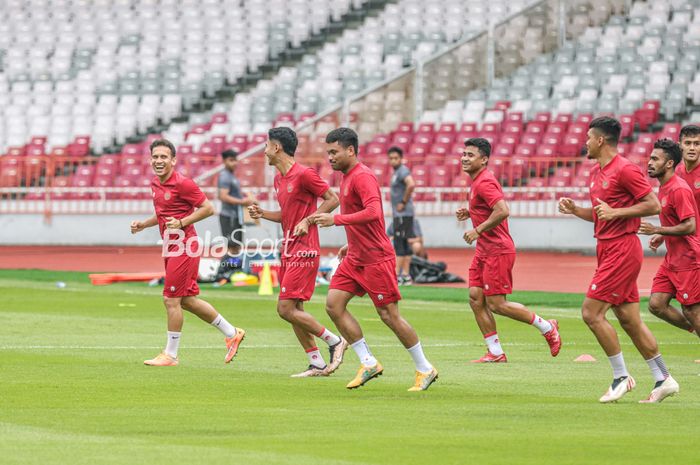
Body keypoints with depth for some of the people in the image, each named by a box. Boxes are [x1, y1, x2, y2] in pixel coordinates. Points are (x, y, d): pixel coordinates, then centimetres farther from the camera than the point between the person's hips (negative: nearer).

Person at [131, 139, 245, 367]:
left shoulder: (182, 184, -15)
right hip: (171, 248, 9)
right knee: (188, 301, 13)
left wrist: (182, 222, -21)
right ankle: (231, 333, 25)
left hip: (183, 247, -9)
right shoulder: (156, 184, 11)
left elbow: (208, 208, -13)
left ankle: (170, 355, 3)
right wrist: (143, 224, 12)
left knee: (171, 300, -6)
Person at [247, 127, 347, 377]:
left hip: (303, 251, -9)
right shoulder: (279, 179, 14)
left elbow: (332, 199, -10)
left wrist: (307, 220, -18)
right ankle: (317, 363, 11)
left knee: (286, 308, -13)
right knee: (294, 311, 7)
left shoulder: (303, 174, -13)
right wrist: (262, 214, 8)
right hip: (289, 251, 9)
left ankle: (334, 341, 0)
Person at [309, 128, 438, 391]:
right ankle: (368, 363, 2)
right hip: (355, 258, 10)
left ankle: (425, 369, 9)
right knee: (333, 304, -3)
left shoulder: (362, 177, -16)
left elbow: (373, 212, -31)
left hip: (376, 259, -10)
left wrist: (336, 219, -31)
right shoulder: (347, 177, 13)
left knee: (389, 315, -4)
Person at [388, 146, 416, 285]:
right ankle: (405, 275, 13)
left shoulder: (402, 171, -13)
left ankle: (397, 276, -12)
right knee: (404, 245, 10)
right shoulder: (396, 172, 17)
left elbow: (411, 185, -32)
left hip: (403, 214, -10)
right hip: (398, 214, 10)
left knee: (400, 244, -11)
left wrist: (403, 203, -22)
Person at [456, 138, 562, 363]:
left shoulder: (484, 182, -17)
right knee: (475, 298, 2)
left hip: (498, 251, -10)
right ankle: (495, 353, 5)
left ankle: (547, 327, 7)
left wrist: (478, 230, -23)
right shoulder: (477, 181, 14)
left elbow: (502, 211, -29)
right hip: (484, 251, 10)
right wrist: (470, 213, 11)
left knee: (496, 304, -7)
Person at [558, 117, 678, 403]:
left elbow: (654, 205, -15)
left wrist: (616, 212, -21)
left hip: (622, 249, -10)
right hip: (607, 249, 10)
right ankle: (663, 379, 12)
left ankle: (621, 377, -4)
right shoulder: (596, 172, 15)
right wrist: (574, 210, 8)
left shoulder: (625, 170, -13)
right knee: (629, 320, 9)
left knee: (592, 313, -11)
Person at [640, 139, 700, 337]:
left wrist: (657, 230, -21)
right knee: (655, 304, 3)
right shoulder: (664, 187, 12)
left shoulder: (679, 189, -18)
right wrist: (662, 237, 10)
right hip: (672, 259, 9)